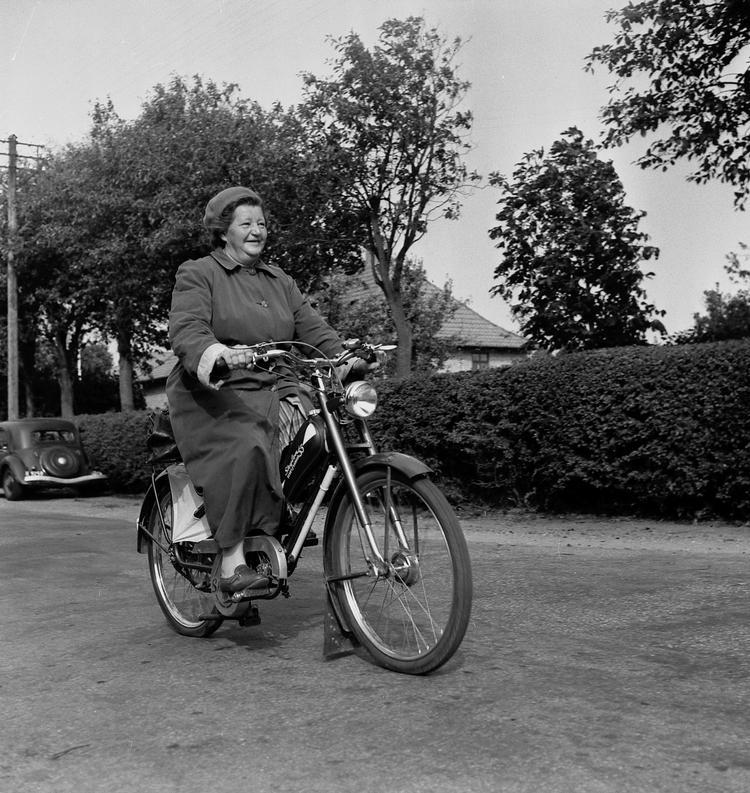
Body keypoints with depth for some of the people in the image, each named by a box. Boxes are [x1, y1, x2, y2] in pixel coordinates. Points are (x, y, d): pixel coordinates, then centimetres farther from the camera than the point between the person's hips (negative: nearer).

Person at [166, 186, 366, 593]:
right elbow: (186, 330, -14)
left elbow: (313, 328, 12)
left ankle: (289, 526, -4)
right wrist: (217, 355, -37)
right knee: (245, 450, -34)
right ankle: (232, 563, -29)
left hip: (271, 391, 6)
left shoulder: (280, 282, 22)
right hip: (214, 393, -5)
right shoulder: (197, 274, 3)